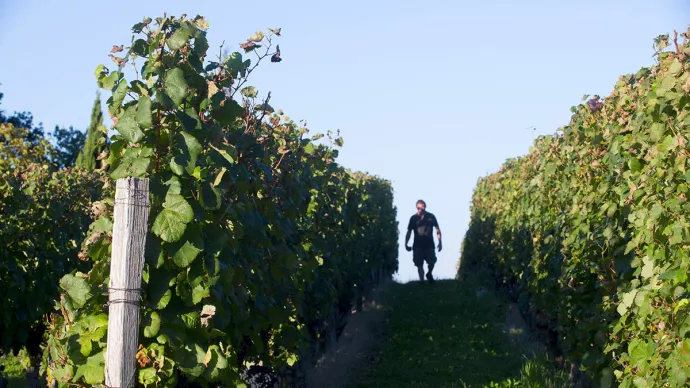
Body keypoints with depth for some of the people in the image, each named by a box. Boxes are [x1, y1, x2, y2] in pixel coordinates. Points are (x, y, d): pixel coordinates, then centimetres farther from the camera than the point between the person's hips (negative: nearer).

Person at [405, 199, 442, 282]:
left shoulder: (431, 217, 0)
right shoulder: (413, 218, 0)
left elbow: (437, 229, 4)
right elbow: (409, 232, 4)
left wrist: (440, 242, -1)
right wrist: (406, 244, -2)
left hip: (429, 244, 0)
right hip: (418, 245, 0)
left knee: (432, 261, -7)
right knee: (419, 264, -2)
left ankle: (429, 274, 23)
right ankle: (422, 281, 7)